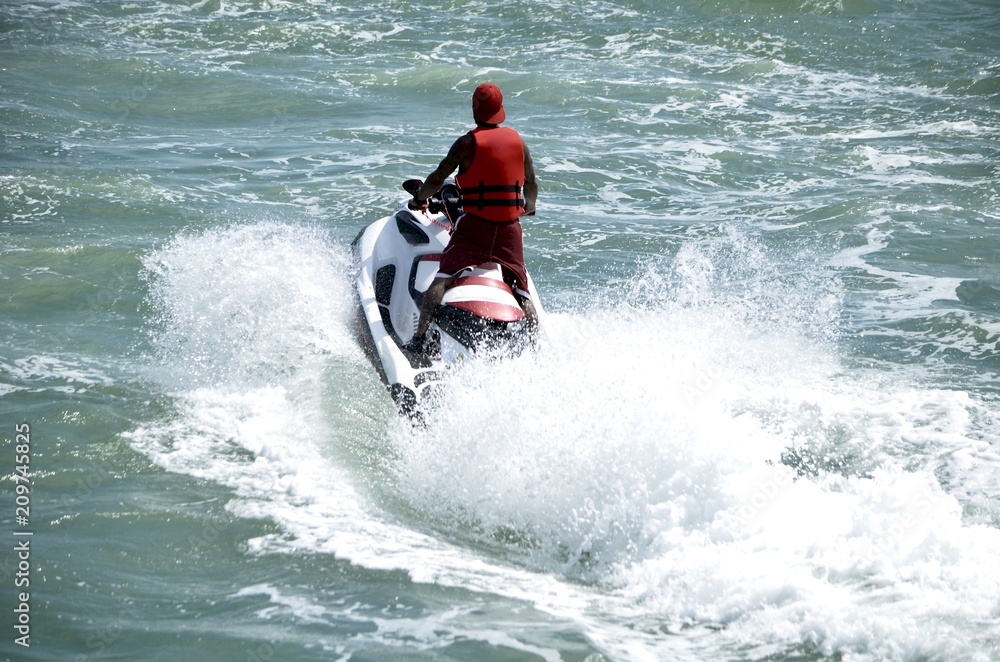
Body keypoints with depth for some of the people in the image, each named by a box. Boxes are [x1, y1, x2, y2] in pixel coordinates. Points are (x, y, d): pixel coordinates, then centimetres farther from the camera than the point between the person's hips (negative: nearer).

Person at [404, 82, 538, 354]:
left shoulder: (467, 143, -5)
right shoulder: (518, 141, 8)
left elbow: (438, 178, -5)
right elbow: (531, 184, 19)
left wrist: (419, 198, 15)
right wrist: (529, 207, 39)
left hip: (474, 225, -4)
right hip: (510, 229, 4)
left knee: (440, 280, -11)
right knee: (522, 292, 9)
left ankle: (420, 337, -25)